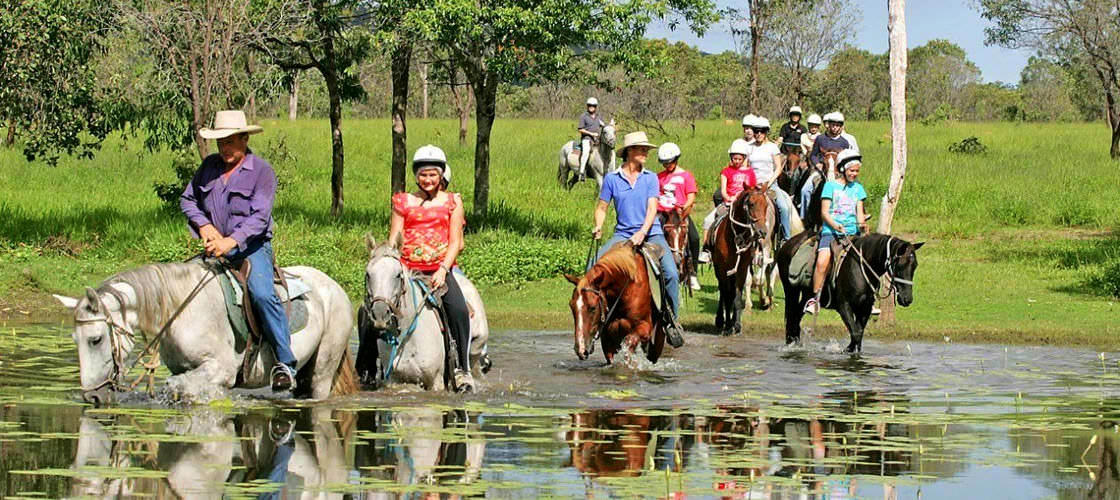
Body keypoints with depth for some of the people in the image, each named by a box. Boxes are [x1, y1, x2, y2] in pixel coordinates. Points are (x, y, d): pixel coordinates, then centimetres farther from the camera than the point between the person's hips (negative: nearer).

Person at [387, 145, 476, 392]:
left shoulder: (452, 201, 11)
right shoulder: (404, 202, 14)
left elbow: (456, 242, 4)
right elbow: (393, 241, 11)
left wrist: (443, 269, -12)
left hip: (440, 268, -2)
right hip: (408, 268, 2)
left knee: (459, 309, -28)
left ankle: (463, 369, -16)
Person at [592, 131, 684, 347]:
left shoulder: (651, 178, 3)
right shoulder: (612, 179, 3)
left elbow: (652, 209, -6)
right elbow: (601, 207, 8)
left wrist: (642, 233, -22)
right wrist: (598, 226, -12)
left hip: (651, 234, 0)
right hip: (622, 234, 1)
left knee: (671, 274, -20)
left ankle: (671, 322, -9)